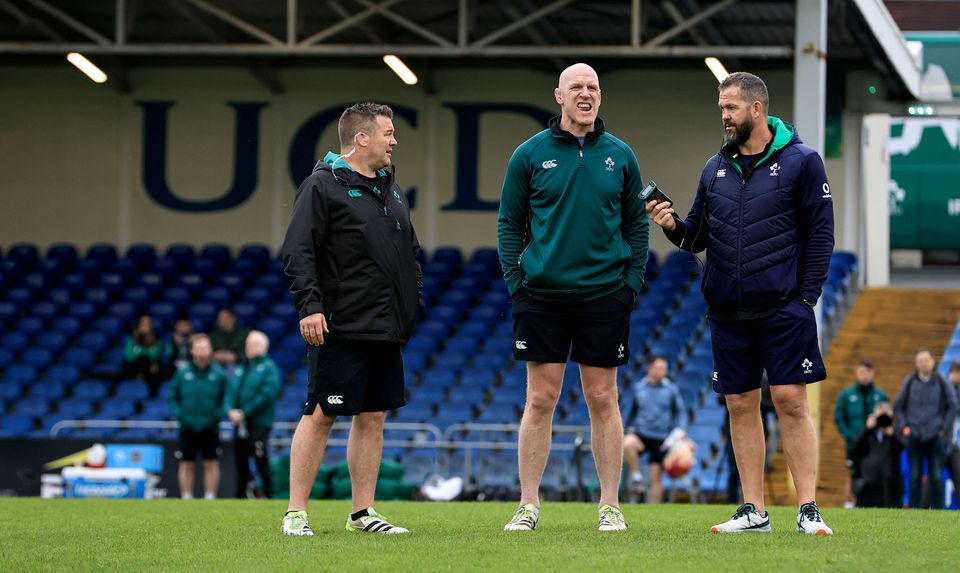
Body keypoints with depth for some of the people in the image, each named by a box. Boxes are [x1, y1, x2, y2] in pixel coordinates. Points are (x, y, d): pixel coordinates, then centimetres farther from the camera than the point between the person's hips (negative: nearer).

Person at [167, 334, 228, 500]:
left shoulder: (219, 374, -1)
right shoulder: (182, 373, 1)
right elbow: (172, 397, 8)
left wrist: (219, 415, -9)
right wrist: (178, 414, -4)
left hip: (210, 429, -1)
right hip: (187, 428, 1)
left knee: (211, 464, 0)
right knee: (186, 465, 5)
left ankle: (210, 497, 7)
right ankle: (186, 498, 13)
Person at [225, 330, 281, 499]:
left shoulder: (268, 368, -3)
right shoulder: (240, 370, 19)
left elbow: (266, 394, -14)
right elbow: (230, 393, 16)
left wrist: (244, 413, -15)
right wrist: (230, 410, -6)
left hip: (259, 423, -7)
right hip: (240, 425, 7)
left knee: (261, 462, -13)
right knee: (241, 464, 9)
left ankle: (268, 495, -9)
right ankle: (240, 497, 14)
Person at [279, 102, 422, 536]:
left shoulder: (390, 189, 18)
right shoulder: (323, 186, -7)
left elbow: (410, 251, 26)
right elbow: (298, 252, -14)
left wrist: (415, 299, 16)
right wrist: (309, 306, -21)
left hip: (386, 330, 8)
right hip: (341, 329, -8)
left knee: (372, 418, 9)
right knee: (319, 416, -6)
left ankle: (363, 512, 14)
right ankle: (296, 512, -1)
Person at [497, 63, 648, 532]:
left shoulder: (619, 156, 6)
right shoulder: (530, 155, 2)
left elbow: (637, 223, 10)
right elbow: (509, 223, 6)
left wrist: (633, 282, 1)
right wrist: (515, 281, -3)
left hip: (605, 295, 1)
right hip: (541, 295, -1)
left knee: (602, 399, 4)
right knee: (540, 399, 1)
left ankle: (610, 505, 9)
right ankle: (528, 504, 6)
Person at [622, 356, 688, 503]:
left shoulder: (671, 389, 1)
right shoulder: (639, 388, 4)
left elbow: (681, 412, 6)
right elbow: (632, 411, 16)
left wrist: (680, 430, -8)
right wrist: (625, 428, 16)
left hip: (661, 439, 0)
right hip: (640, 433, 0)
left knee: (656, 478, 2)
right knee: (628, 444, -35)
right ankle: (636, 475, -16)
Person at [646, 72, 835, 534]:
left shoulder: (800, 161, -2)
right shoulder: (715, 169, 13)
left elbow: (820, 233, -3)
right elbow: (698, 238, 17)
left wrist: (807, 296, -9)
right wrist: (673, 226, -5)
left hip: (783, 308, -5)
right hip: (727, 312, 5)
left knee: (791, 401, -8)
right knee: (740, 405, 6)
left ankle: (808, 510, -6)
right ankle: (753, 511, 11)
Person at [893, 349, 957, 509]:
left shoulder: (941, 383, 0)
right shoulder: (909, 383, 4)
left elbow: (952, 407, 6)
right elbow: (898, 406, 12)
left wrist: (944, 428, -1)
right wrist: (903, 426, 1)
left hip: (935, 437, -1)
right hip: (914, 437, 1)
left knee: (936, 476, -2)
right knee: (915, 476, 2)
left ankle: (937, 510, 3)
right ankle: (915, 510, 6)